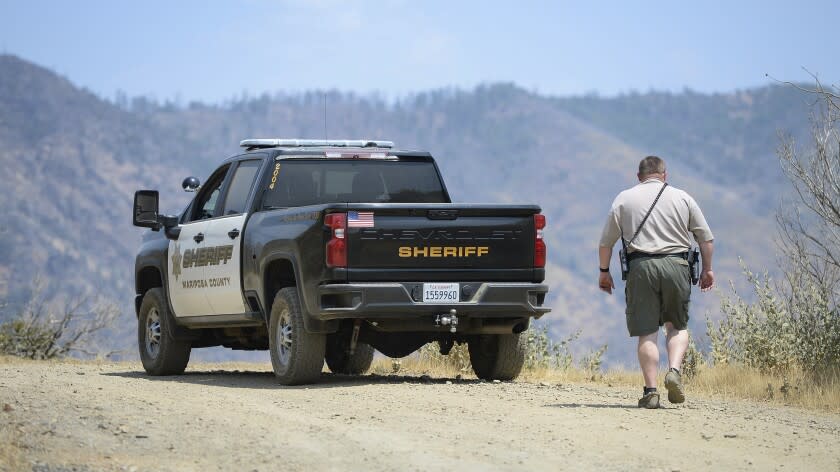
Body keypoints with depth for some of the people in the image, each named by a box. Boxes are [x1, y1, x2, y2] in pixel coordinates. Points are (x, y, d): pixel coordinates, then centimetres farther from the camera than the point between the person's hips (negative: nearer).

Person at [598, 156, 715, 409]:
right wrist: (707, 269, 21)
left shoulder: (624, 199, 11)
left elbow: (606, 242, 9)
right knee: (677, 326, 14)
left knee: (647, 332, 1)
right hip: (676, 265, 0)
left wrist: (604, 271, 20)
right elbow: (706, 238, 10)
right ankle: (674, 371, -9)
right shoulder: (682, 198, 11)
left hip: (641, 266, 0)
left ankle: (650, 391, -4)